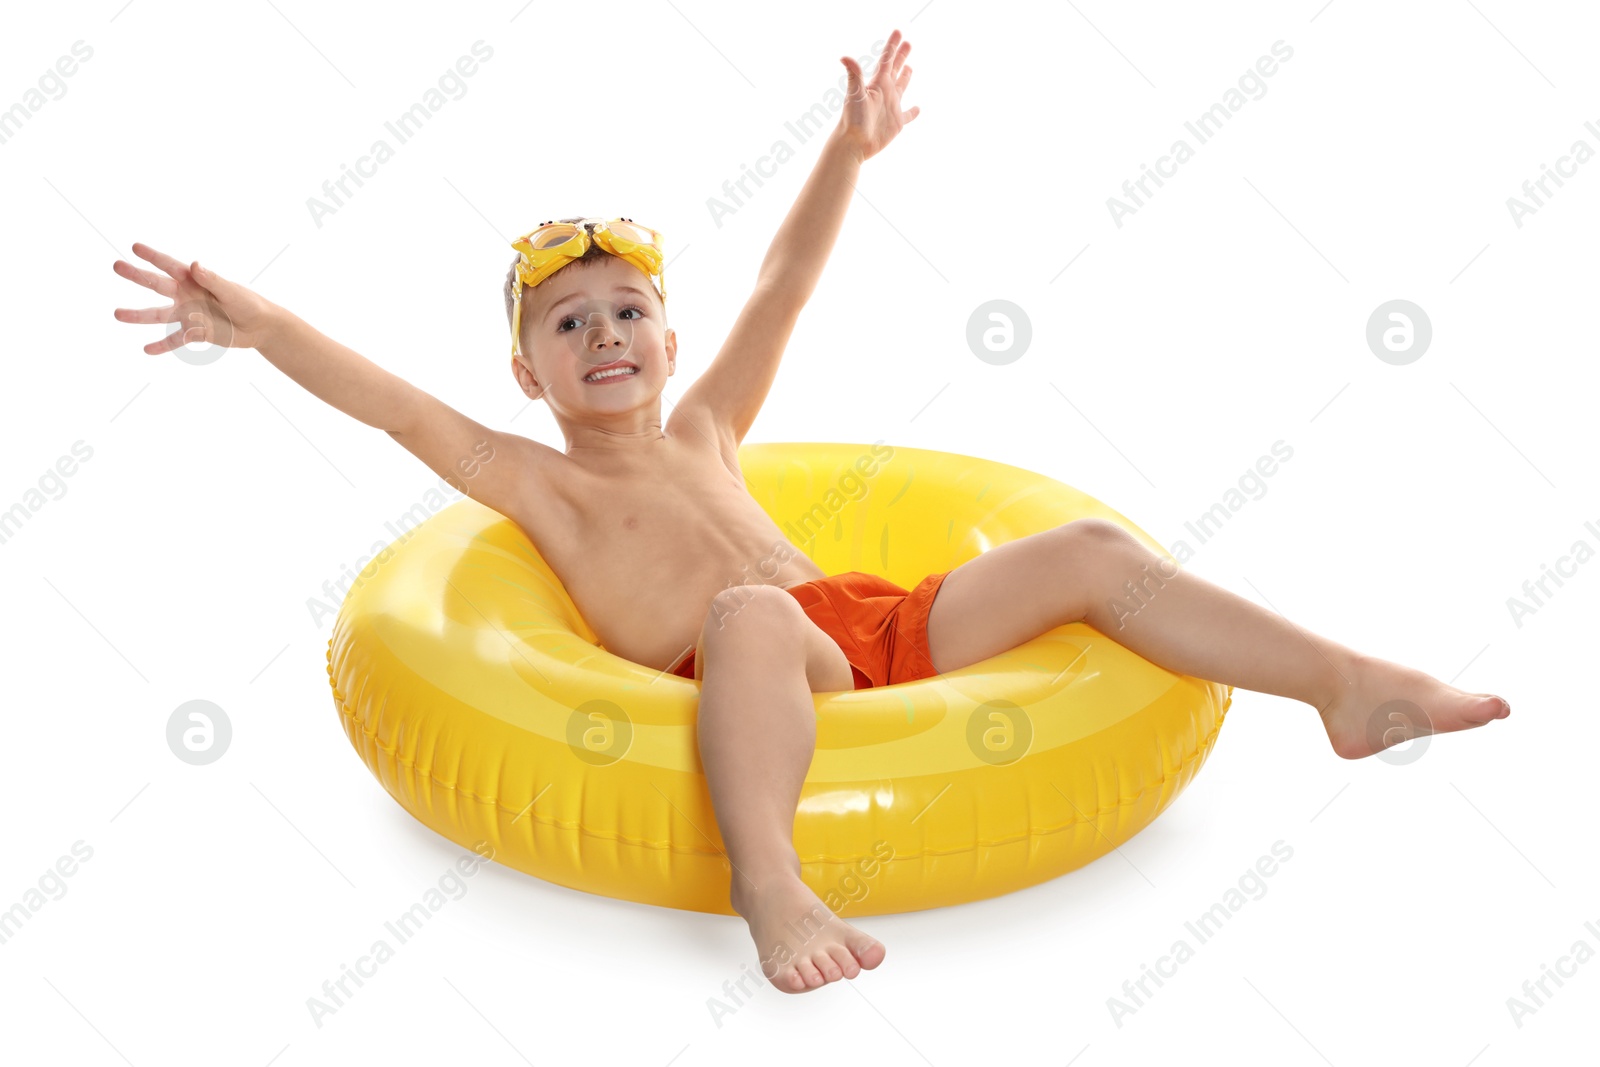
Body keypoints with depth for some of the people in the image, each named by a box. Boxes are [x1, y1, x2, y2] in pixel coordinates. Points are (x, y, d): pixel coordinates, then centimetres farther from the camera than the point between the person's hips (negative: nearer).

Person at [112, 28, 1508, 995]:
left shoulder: (701, 434, 25)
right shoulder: (537, 483, 11)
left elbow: (779, 295, 25)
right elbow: (404, 407, -2)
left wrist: (846, 157, 25)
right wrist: (258, 328, -12)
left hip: (881, 627, 6)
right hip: (775, 677, -6)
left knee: (1093, 549, -4)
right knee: (748, 612, -42)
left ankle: (1352, 688, -4)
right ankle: (772, 880, -56)